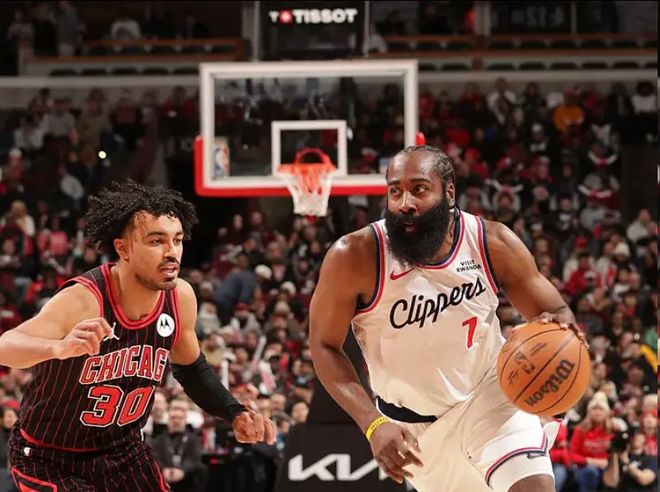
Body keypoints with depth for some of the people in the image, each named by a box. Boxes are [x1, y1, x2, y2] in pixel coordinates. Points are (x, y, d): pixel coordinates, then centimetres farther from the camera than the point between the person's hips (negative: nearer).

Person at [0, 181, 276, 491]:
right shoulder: (83, 300, -29)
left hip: (122, 451, 6)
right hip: (49, 460, -6)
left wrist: (235, 415, -2)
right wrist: (60, 347, -65)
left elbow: (190, 368, 13)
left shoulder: (181, 298, -9)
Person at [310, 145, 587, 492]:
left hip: (487, 392, 0)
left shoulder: (493, 243, -18)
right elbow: (325, 347, -13)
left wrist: (559, 323, -33)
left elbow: (551, 311, -6)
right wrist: (374, 424, -25)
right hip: (410, 421, 0)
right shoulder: (354, 258, -24)